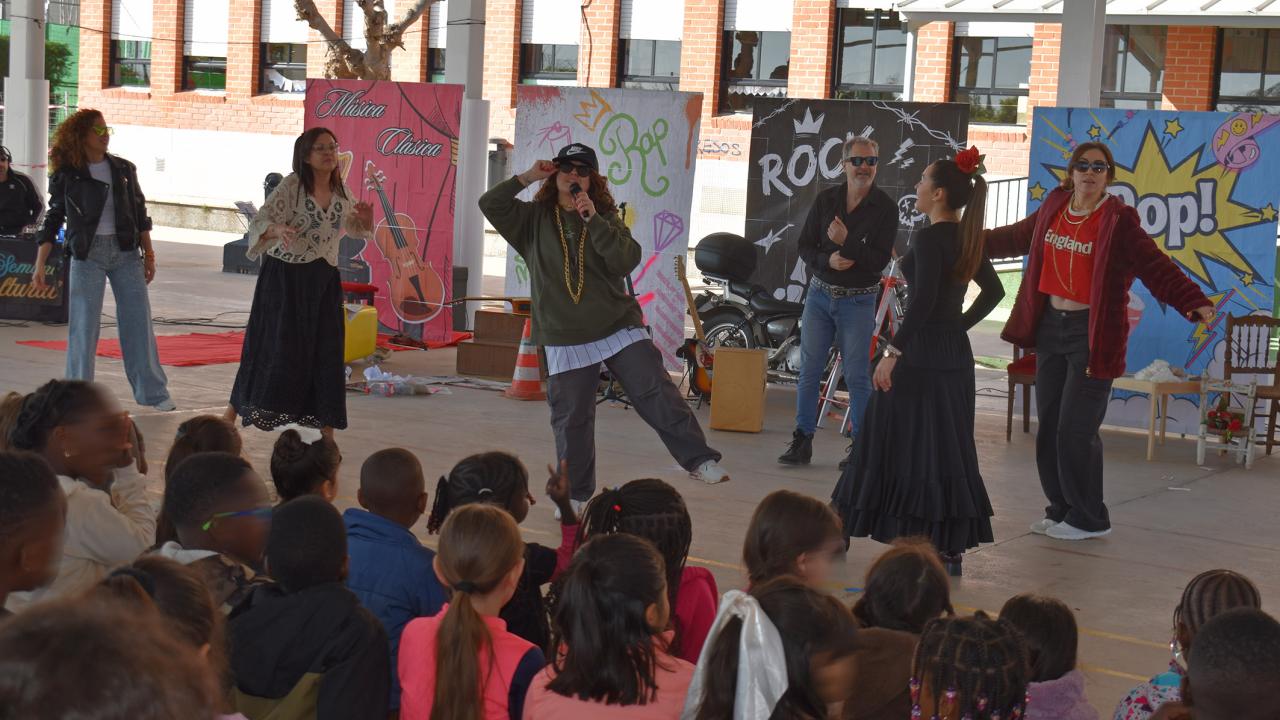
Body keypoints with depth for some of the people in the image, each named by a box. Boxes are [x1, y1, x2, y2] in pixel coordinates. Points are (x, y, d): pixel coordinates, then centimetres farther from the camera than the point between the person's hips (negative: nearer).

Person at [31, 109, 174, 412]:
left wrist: (148, 254, 9)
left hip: (126, 252, 3)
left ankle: (153, 392, 8)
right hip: (87, 254, -3)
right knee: (84, 326, -2)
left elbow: (140, 214, 14)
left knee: (139, 319, 2)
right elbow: (53, 219, 3)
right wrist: (40, 265, -3)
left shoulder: (124, 169, 9)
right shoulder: (66, 175, 1)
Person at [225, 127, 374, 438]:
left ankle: (327, 431, 11)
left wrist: (365, 219, -1)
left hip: (324, 280, 5)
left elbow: (355, 228, 22)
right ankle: (231, 414, 14)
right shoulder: (291, 186, -11)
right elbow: (260, 222, -16)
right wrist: (278, 229, -39)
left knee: (327, 351, 3)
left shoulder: (341, 191, 6)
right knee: (279, 348, -4)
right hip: (286, 276, -5)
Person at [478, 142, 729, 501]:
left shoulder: (606, 217, 5)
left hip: (619, 327, -1)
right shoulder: (534, 219, 9)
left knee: (657, 394, -10)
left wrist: (593, 220, -18)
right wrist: (527, 177, -6)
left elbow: (627, 260, -10)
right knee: (571, 420, 4)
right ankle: (576, 495, 17)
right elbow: (490, 205, -2)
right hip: (566, 340, 1)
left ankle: (700, 460, -3)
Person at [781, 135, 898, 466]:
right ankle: (802, 441, 11)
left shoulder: (885, 208, -6)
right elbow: (805, 246, 5)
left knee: (857, 376, -2)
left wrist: (846, 242, -25)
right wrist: (828, 260, -15)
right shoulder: (825, 199, 4)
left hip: (858, 300, -3)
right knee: (809, 371, 3)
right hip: (820, 293, 3)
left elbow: (879, 260, -12)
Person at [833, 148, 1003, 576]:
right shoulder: (965, 238, 11)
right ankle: (951, 548, 14)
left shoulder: (930, 239, -15)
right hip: (955, 354, 9)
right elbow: (993, 291, 22)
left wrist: (892, 352, -22)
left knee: (906, 445, -1)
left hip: (921, 355, -9)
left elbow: (923, 301, -23)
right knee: (949, 448, 11)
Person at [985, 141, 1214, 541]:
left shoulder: (1118, 222, -10)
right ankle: (1062, 508, 24)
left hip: (1093, 332, -6)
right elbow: (1015, 237, 25)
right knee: (1048, 426, 11)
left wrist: (1195, 302, -30)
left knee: (1075, 430, -6)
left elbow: (1157, 267, -16)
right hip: (1050, 325, 6)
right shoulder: (1053, 209, 7)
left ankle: (1088, 519, 8)